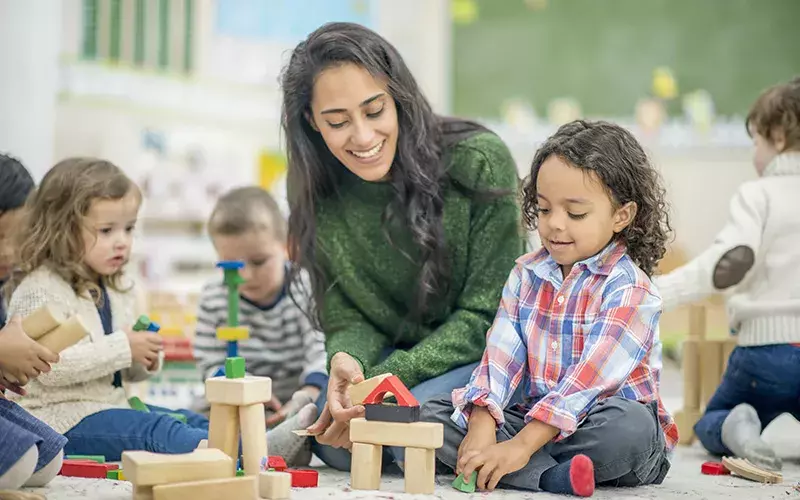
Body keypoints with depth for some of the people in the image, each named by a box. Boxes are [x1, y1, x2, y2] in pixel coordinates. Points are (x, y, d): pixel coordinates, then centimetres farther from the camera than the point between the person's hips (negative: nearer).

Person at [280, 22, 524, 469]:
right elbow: (347, 319, -2)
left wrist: (385, 379, -25)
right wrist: (346, 364, -28)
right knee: (339, 444, -26)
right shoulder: (319, 199, -5)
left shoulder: (479, 161, -17)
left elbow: (487, 315, -14)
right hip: (396, 360, 3)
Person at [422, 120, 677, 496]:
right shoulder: (526, 275, 7)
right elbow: (500, 357, -3)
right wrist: (481, 428, -21)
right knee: (430, 414, -11)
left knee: (629, 425, -39)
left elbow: (588, 378, -23)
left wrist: (521, 446, -31)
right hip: (534, 418, 6)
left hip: (597, 428, -6)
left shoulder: (629, 289, -13)